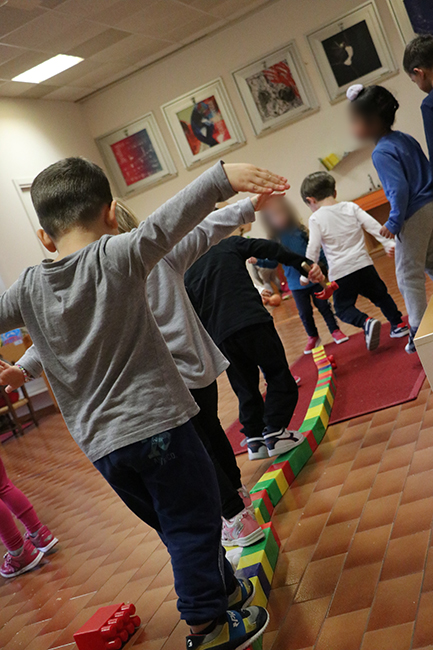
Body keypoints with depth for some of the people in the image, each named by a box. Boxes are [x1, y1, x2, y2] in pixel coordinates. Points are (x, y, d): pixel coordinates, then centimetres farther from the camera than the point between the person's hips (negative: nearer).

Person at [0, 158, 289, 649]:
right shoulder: (116, 256, -10)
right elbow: (170, 220, -23)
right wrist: (225, 175, -31)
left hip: (100, 446, 6)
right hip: (156, 422, -6)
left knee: (179, 526, 21)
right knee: (194, 521, 9)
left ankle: (224, 591, 38)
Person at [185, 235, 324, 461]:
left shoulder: (185, 275, 19)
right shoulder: (229, 245, 12)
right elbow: (268, 249, 0)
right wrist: (304, 264, -5)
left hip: (220, 336, 4)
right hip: (252, 321, -3)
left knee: (245, 389, 15)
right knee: (279, 376, 5)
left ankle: (254, 438, 13)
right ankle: (274, 431, -5)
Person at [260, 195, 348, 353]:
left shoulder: (301, 230, -6)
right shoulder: (275, 240, -7)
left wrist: (327, 267, 5)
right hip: (297, 283, 0)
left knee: (323, 305, 8)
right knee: (305, 312, 9)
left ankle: (335, 330, 27)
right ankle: (312, 337, 29)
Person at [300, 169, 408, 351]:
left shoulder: (316, 219, -7)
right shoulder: (351, 207, 5)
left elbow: (313, 248, -9)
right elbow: (373, 225, 0)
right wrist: (388, 243, 3)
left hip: (340, 272, -4)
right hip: (363, 264, 4)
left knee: (343, 308, 7)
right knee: (379, 295, 23)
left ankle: (366, 322, -18)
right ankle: (398, 324, 26)